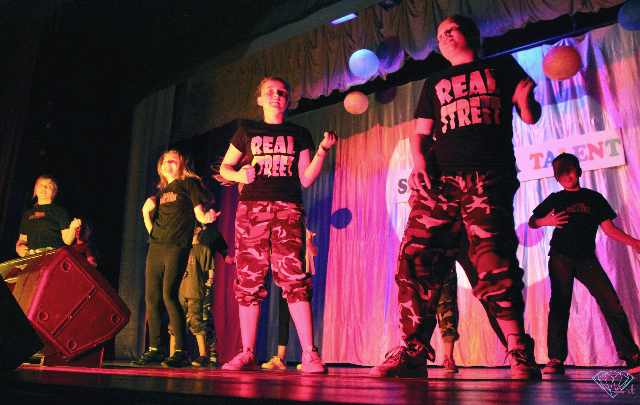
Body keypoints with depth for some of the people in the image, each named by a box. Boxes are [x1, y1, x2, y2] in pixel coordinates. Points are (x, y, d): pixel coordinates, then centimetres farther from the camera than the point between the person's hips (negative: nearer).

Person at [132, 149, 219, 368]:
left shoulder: (189, 183, 9)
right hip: (156, 246, 6)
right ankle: (154, 350, 13)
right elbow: (147, 212, 31)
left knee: (169, 295, -17)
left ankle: (180, 352, -14)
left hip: (177, 246, -6)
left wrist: (207, 217, -21)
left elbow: (199, 213, 0)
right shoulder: (159, 191, 25)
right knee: (151, 298, 4)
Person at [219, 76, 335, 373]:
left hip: (287, 209, -1)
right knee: (248, 280, -1)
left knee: (294, 278, -14)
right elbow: (225, 167, 20)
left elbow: (306, 179, 11)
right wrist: (239, 175, -2)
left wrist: (323, 150, -2)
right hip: (251, 208, 1)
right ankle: (247, 354, 7)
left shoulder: (299, 134, 17)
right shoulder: (247, 131, 18)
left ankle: (309, 354, -11)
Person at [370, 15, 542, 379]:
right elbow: (421, 133, 21)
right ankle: (412, 352, -6)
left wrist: (526, 96, -8)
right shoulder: (435, 83, 28)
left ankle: (520, 353, -7)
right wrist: (419, 161, -1)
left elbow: (530, 116, 16)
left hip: (489, 178, -2)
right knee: (415, 259, -11)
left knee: (494, 261, -17)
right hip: (440, 179, 3)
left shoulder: (502, 67, 22)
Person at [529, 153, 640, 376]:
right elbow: (532, 222, 10)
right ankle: (556, 360, -5)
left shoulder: (594, 198, 14)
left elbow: (608, 227, 10)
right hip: (561, 258, -1)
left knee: (612, 304, -8)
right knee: (559, 306, -5)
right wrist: (547, 221, -12)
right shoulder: (555, 200, 11)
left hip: (587, 259, 1)